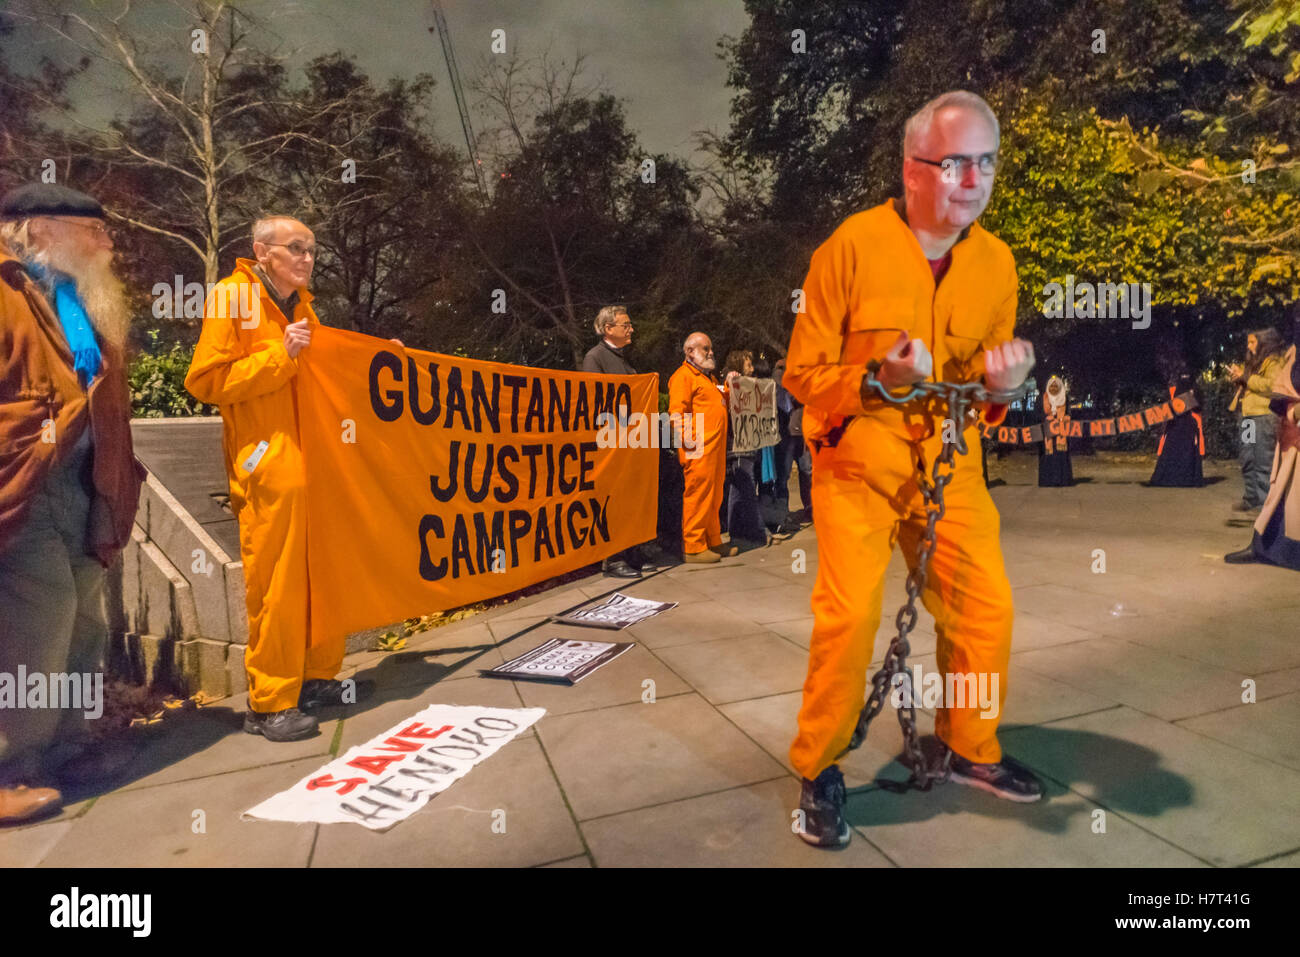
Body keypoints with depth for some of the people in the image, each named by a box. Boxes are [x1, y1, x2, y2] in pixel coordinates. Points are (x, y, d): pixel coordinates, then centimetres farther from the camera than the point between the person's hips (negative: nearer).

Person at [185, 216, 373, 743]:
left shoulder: (301, 303, 19)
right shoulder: (232, 297, -5)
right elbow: (205, 381, -11)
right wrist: (279, 355, -17)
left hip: (315, 460, 8)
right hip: (268, 466, -8)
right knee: (276, 585, -4)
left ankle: (317, 676, 25)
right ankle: (269, 704, 8)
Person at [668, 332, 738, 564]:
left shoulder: (708, 377, 25)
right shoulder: (683, 376, -6)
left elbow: (719, 404, 35)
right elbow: (677, 412, -15)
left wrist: (728, 386, 18)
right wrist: (688, 443, -22)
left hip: (716, 448, 10)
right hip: (699, 450, -10)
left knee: (714, 497, 13)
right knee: (697, 496, -7)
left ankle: (713, 542, 22)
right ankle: (693, 548, -2)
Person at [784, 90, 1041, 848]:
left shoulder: (997, 261, 3)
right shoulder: (854, 244, -12)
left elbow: (986, 377, 15)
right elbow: (804, 373, -10)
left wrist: (1001, 384, -8)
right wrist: (876, 382, -27)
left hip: (949, 461, 5)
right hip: (858, 458, -5)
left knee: (988, 607, 3)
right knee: (850, 615, -16)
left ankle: (973, 748, 29)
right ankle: (820, 768, 8)